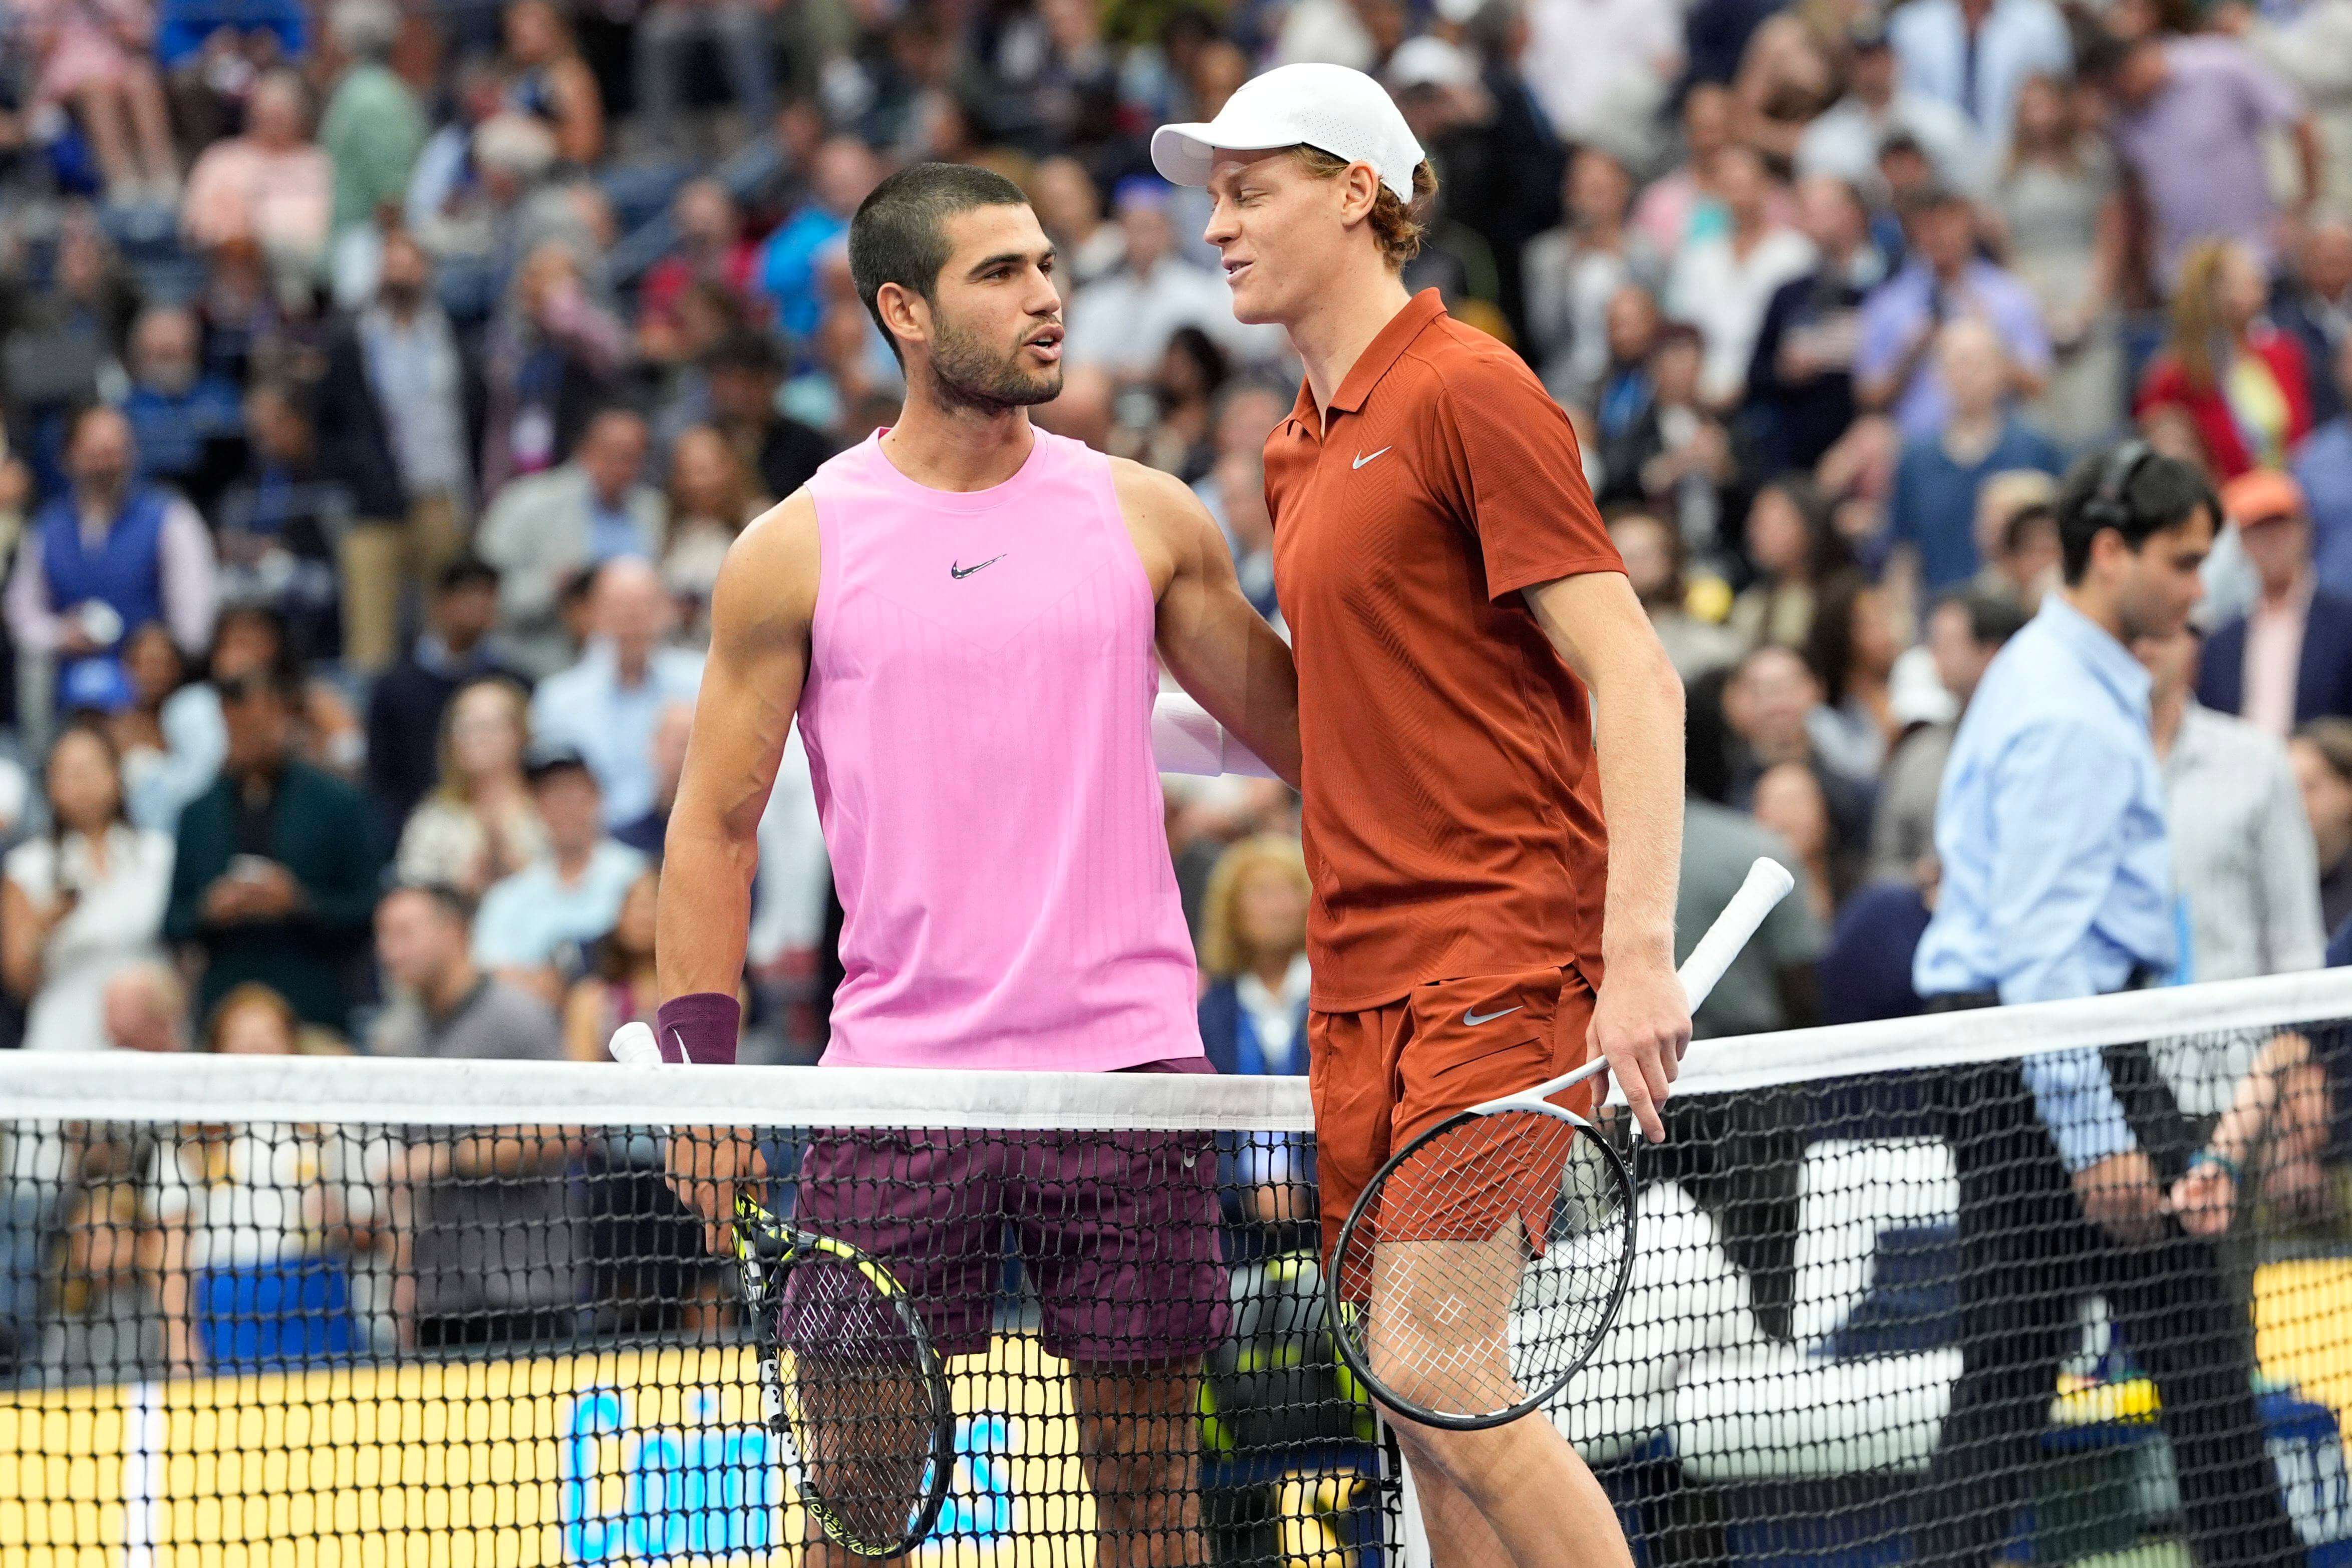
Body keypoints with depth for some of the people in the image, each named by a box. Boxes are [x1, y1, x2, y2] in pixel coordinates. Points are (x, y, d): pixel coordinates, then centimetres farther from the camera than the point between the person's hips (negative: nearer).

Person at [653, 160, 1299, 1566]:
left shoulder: (1144, 517, 7)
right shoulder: (799, 553, 2)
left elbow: (1313, 736, 13)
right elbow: (716, 824, 5)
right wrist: (702, 1072, -3)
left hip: (1128, 1072, 1)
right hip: (897, 1074, -1)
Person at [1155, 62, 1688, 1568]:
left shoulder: (1467, 392, -8)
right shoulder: (1300, 447, 18)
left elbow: (1634, 678, -14)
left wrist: (1641, 952, -21)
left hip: (1501, 959, -8)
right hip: (1368, 978, 8)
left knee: (1435, 1369, -17)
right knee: (1422, 1405, 4)